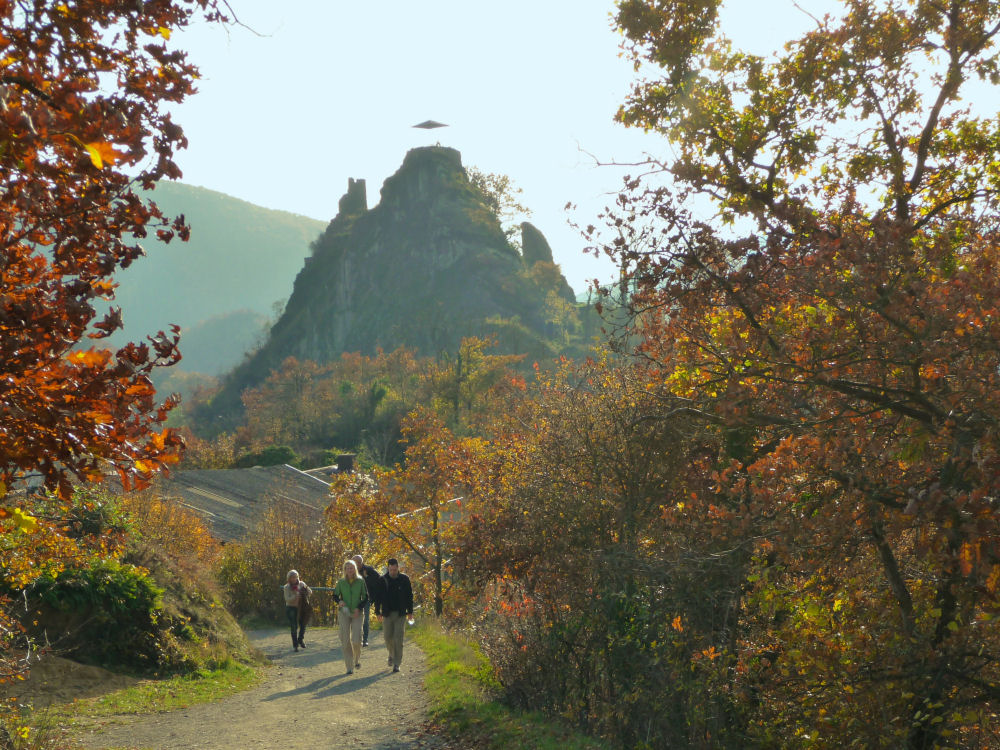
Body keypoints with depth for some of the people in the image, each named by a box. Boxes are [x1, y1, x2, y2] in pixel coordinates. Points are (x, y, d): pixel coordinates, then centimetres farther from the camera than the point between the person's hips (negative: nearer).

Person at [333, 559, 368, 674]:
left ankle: (357, 659, 19)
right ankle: (350, 667, 7)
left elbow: (365, 598, 4)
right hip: (344, 613, 1)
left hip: (357, 613, -1)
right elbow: (335, 596, 11)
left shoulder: (360, 581, 0)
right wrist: (339, 601, -11)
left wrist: (358, 608, -11)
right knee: (345, 641, -3)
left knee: (356, 640, -11)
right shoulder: (341, 582, 2)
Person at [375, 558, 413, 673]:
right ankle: (392, 654, 34)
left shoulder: (404, 579, -1)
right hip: (388, 614, 2)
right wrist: (378, 612, 3)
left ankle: (397, 664, -1)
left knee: (398, 638, -7)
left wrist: (410, 611, 2)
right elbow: (378, 597, 6)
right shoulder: (383, 580, 0)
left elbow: (409, 596, 5)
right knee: (388, 637, 4)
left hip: (401, 614, -2)